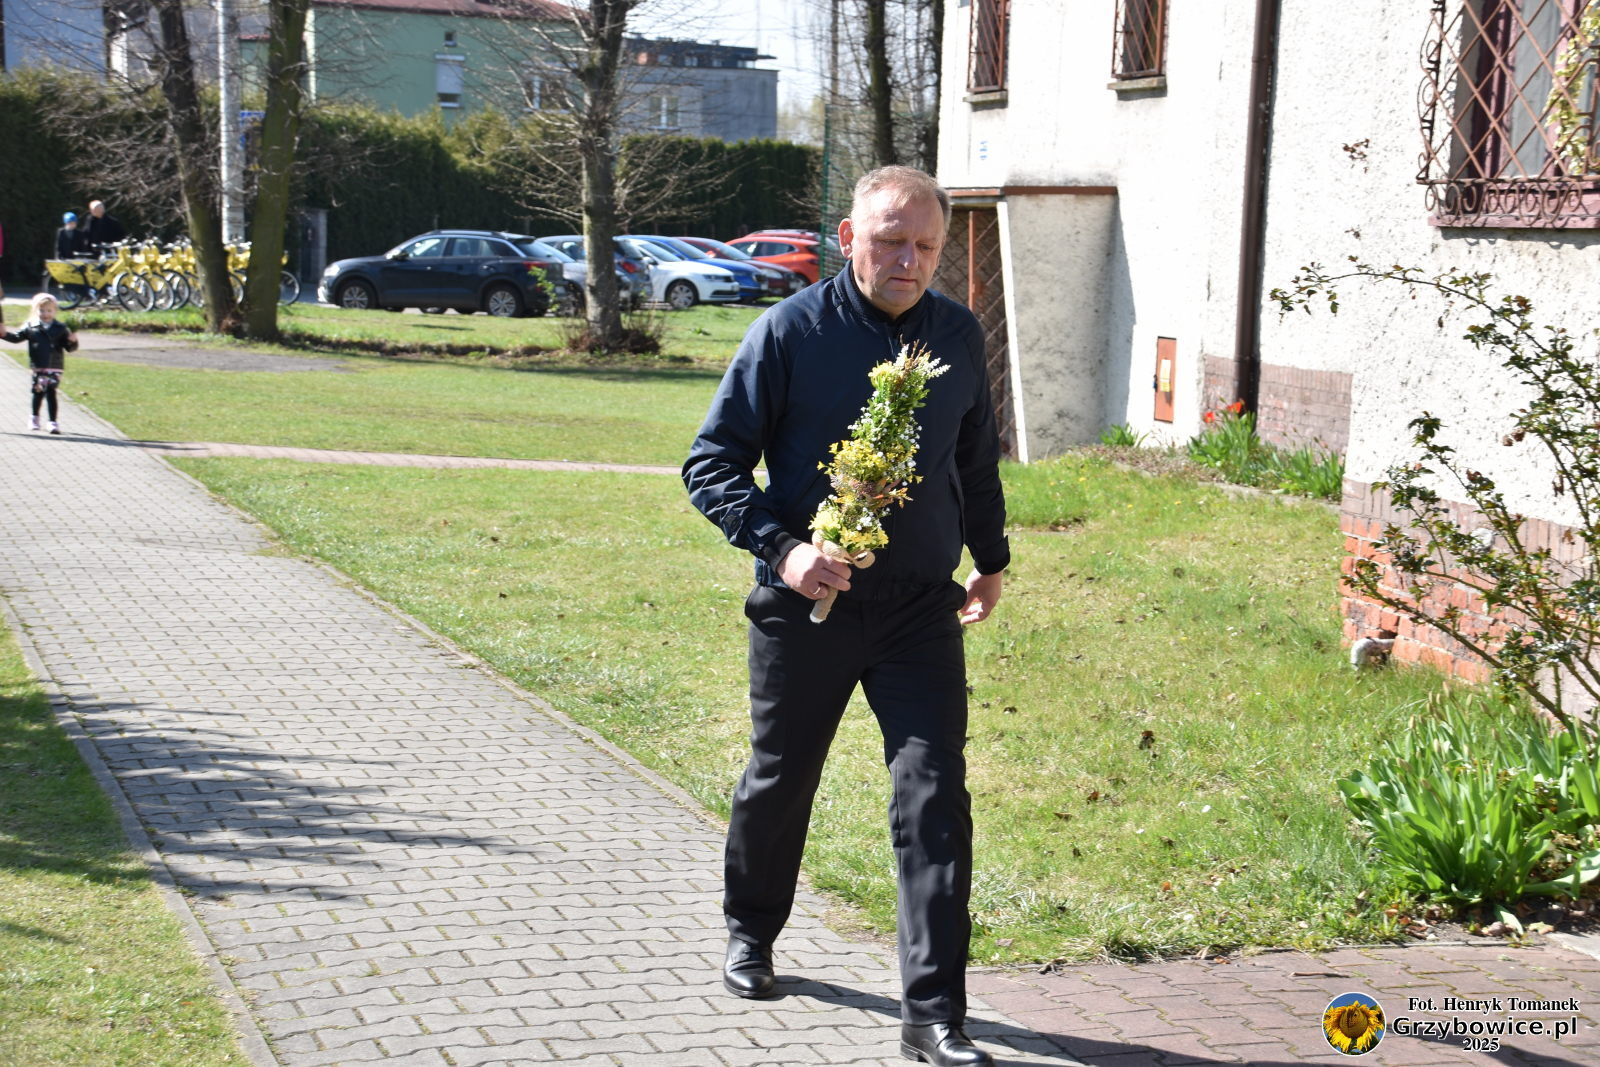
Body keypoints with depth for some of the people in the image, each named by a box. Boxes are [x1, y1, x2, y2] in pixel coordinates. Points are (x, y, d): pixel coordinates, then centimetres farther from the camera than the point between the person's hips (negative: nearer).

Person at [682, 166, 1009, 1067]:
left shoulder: (959, 335, 2)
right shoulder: (789, 332, -11)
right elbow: (713, 462, -8)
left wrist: (992, 558, 23)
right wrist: (780, 548, -21)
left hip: (921, 611, 2)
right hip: (806, 607, -2)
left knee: (936, 799, -7)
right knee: (779, 781, 16)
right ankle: (751, 933, 44)